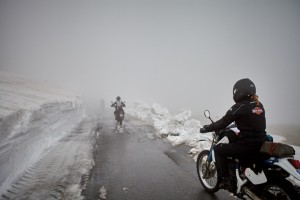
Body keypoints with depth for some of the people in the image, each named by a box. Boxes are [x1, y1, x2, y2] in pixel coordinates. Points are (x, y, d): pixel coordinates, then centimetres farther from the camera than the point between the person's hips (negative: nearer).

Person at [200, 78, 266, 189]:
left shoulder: (239, 107, -14)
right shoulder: (259, 105, 9)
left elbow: (223, 123, -11)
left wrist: (206, 128, 1)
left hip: (246, 146, -8)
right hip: (260, 145, 8)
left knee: (218, 149, 8)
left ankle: (225, 180, 9)